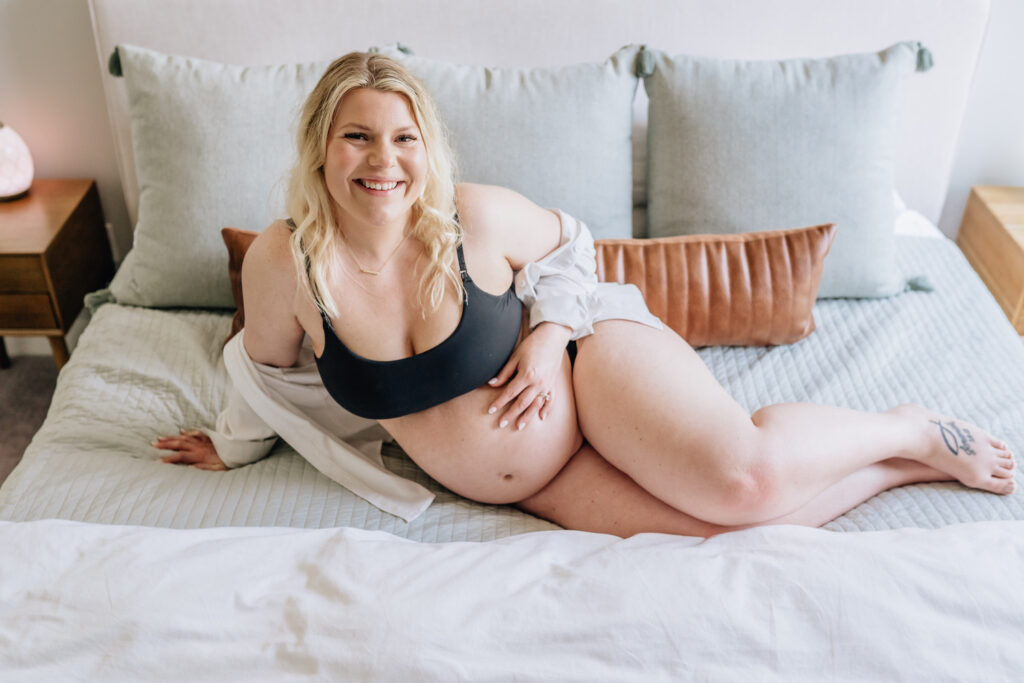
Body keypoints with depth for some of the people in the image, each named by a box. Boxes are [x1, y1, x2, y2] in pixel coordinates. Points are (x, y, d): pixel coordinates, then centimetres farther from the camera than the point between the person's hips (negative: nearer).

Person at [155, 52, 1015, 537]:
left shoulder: (478, 217, -18)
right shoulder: (283, 262, -14)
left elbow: (569, 241, 4)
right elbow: (267, 367, 8)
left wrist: (552, 333, -12)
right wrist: (232, 448, 20)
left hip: (595, 362, -2)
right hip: (536, 482, 3)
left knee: (743, 479, -31)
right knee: (718, 527, -20)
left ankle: (909, 431, 3)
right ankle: (900, 469, 6)